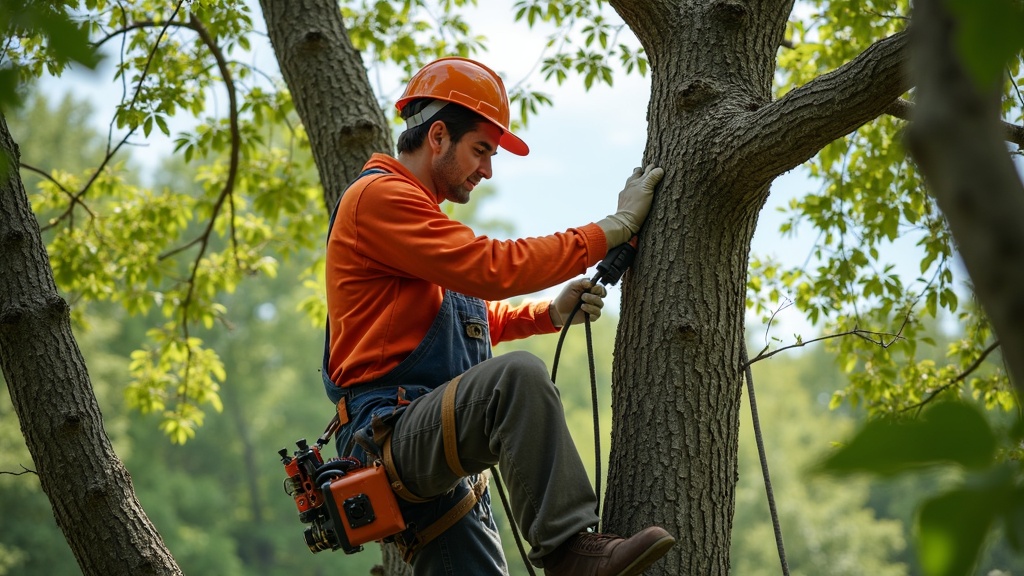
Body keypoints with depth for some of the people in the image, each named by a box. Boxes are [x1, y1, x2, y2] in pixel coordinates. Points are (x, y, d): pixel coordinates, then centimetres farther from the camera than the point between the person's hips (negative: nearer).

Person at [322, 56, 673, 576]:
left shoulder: (413, 208, 25)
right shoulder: (380, 196, -8)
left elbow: (473, 313, 29)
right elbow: (492, 269, -18)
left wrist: (552, 312, 10)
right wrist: (613, 228, -12)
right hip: (391, 432, -11)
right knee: (518, 374, -34)